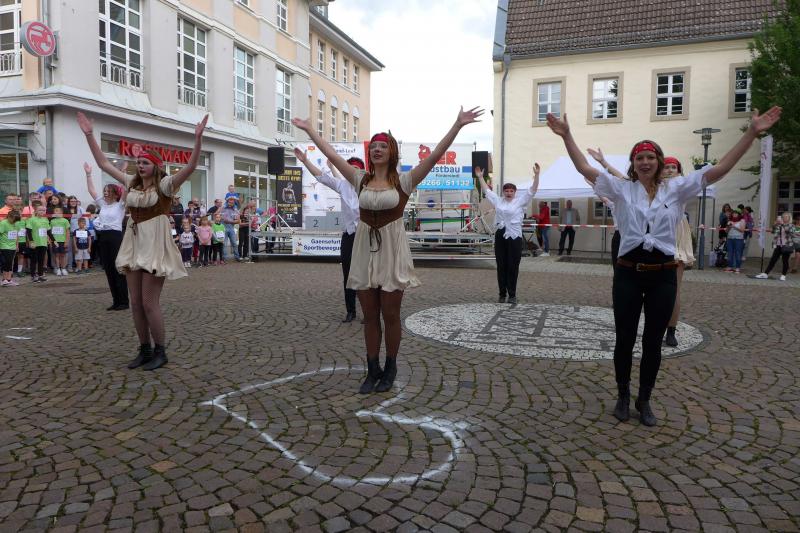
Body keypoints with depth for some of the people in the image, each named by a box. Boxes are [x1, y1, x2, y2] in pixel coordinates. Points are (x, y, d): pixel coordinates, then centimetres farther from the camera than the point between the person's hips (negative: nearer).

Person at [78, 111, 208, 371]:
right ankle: (145, 350, 20)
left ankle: (160, 352, 7)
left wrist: (198, 138, -31)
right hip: (134, 243, 7)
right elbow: (103, 163, 18)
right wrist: (89, 135, 16)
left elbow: (190, 167, -21)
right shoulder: (132, 183, 12)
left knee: (149, 303, -6)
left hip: (155, 245, -7)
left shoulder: (164, 184, -6)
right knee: (136, 303, 9)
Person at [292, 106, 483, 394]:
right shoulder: (361, 179, 8)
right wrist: (310, 130, 15)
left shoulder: (404, 181, -2)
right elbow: (332, 155, 12)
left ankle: (390, 369, 23)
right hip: (365, 250, 3)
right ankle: (372, 370, 21)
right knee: (370, 317, 9)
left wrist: (458, 125, -17)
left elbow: (435, 155, -10)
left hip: (392, 250, -3)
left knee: (390, 316, 5)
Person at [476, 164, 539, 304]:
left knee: (513, 267, 0)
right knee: (501, 266, 7)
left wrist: (536, 175, -13)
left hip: (514, 237, -3)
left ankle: (512, 295, 7)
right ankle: (502, 294, 14)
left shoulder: (520, 201, 4)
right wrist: (480, 177, 21)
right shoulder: (498, 201, 13)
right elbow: (487, 190, 22)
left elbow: (532, 190, -3)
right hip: (500, 237, 3)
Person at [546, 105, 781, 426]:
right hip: (628, 272, -1)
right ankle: (623, 396, 28)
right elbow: (585, 169, -5)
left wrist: (752, 133, -6)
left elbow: (719, 170, 0)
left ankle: (644, 400, 28)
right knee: (625, 339, 8)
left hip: (663, 274, 1)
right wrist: (566, 136, -14)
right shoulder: (621, 189, 2)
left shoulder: (676, 189, 5)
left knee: (653, 341, 9)